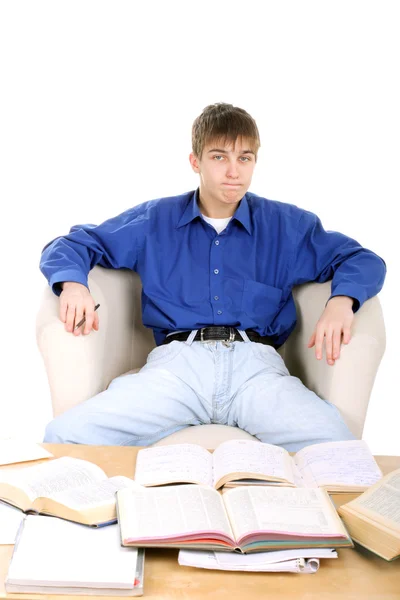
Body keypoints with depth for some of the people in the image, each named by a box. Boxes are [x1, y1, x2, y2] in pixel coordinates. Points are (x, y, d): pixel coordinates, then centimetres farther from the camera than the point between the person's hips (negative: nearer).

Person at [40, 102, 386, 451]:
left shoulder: (288, 225, 20)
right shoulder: (154, 220, 19)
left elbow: (364, 261, 21)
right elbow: (69, 245, 22)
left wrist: (341, 301, -4)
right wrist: (73, 285, -3)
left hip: (255, 362, 0)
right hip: (178, 360, 0)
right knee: (66, 436, -26)